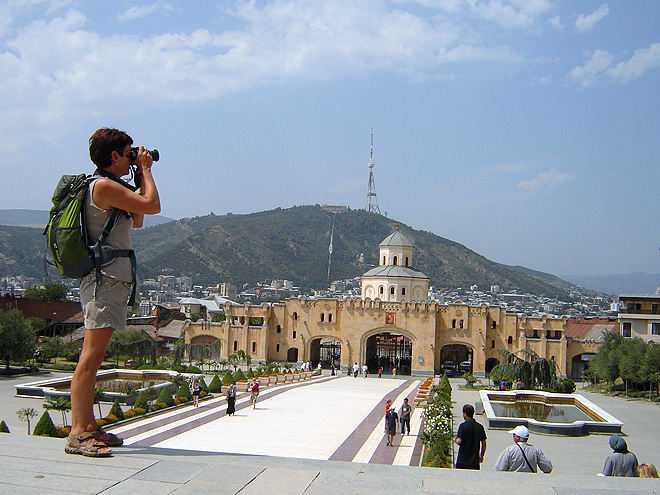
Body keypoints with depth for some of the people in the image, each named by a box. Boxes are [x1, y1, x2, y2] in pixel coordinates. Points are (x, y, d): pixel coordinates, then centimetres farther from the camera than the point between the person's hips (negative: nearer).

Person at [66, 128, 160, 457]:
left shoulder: (106, 188, 21)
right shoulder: (104, 186, -11)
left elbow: (137, 220, 28)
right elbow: (153, 206, -15)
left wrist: (142, 175, 24)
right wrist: (145, 170, 0)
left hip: (112, 281, 11)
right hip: (106, 279, -11)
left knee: (94, 358, 11)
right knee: (90, 357, -12)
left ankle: (89, 427, 16)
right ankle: (77, 434, -12)